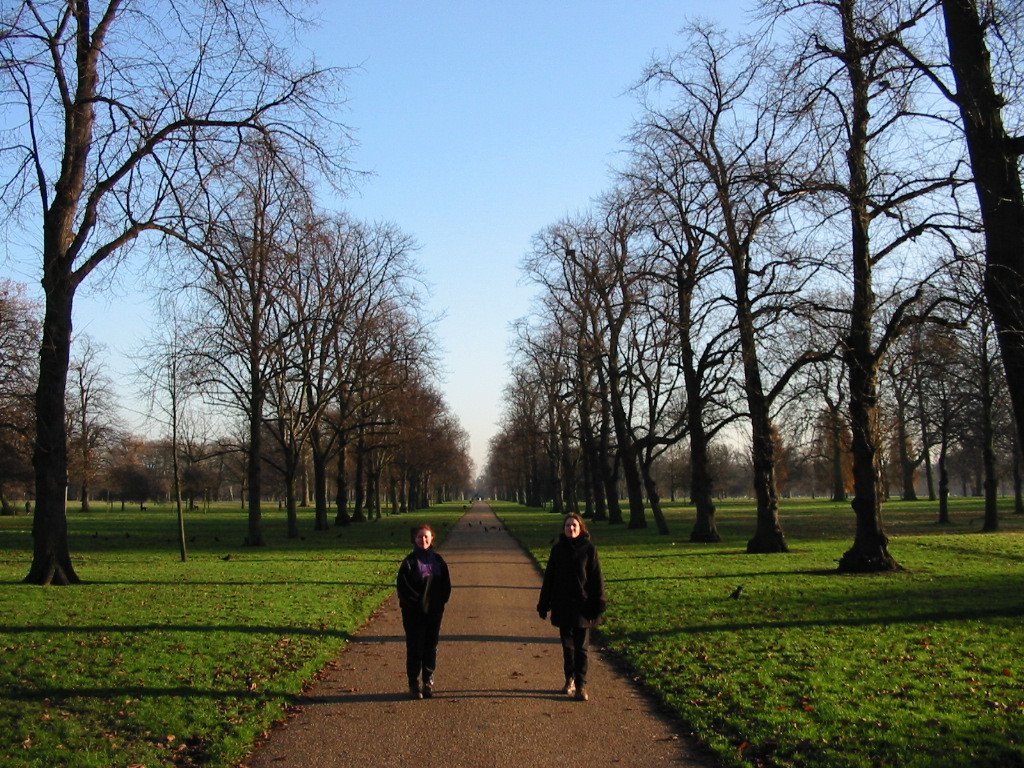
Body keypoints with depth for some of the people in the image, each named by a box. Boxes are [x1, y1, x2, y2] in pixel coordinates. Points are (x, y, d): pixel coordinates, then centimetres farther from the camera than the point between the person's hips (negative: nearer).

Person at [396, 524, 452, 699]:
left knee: (431, 646, 9)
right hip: (414, 612, -3)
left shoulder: (438, 560, 5)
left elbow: (446, 584, 9)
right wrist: (417, 600, -13)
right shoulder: (410, 561, -6)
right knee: (415, 647, 2)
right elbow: (403, 586, -9)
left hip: (434, 612, 3)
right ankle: (414, 684, 10)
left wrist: (441, 601, -2)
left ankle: (428, 681, 19)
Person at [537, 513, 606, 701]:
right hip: (562, 606, 3)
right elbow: (549, 577, 8)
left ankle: (581, 685, 3)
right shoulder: (558, 549, 3)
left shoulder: (589, 549, -4)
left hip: (582, 606, -3)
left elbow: (596, 578, -3)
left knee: (581, 647, -1)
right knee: (567, 645, 13)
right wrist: (544, 604, 6)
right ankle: (569, 680, 26)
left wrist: (598, 606, -7)